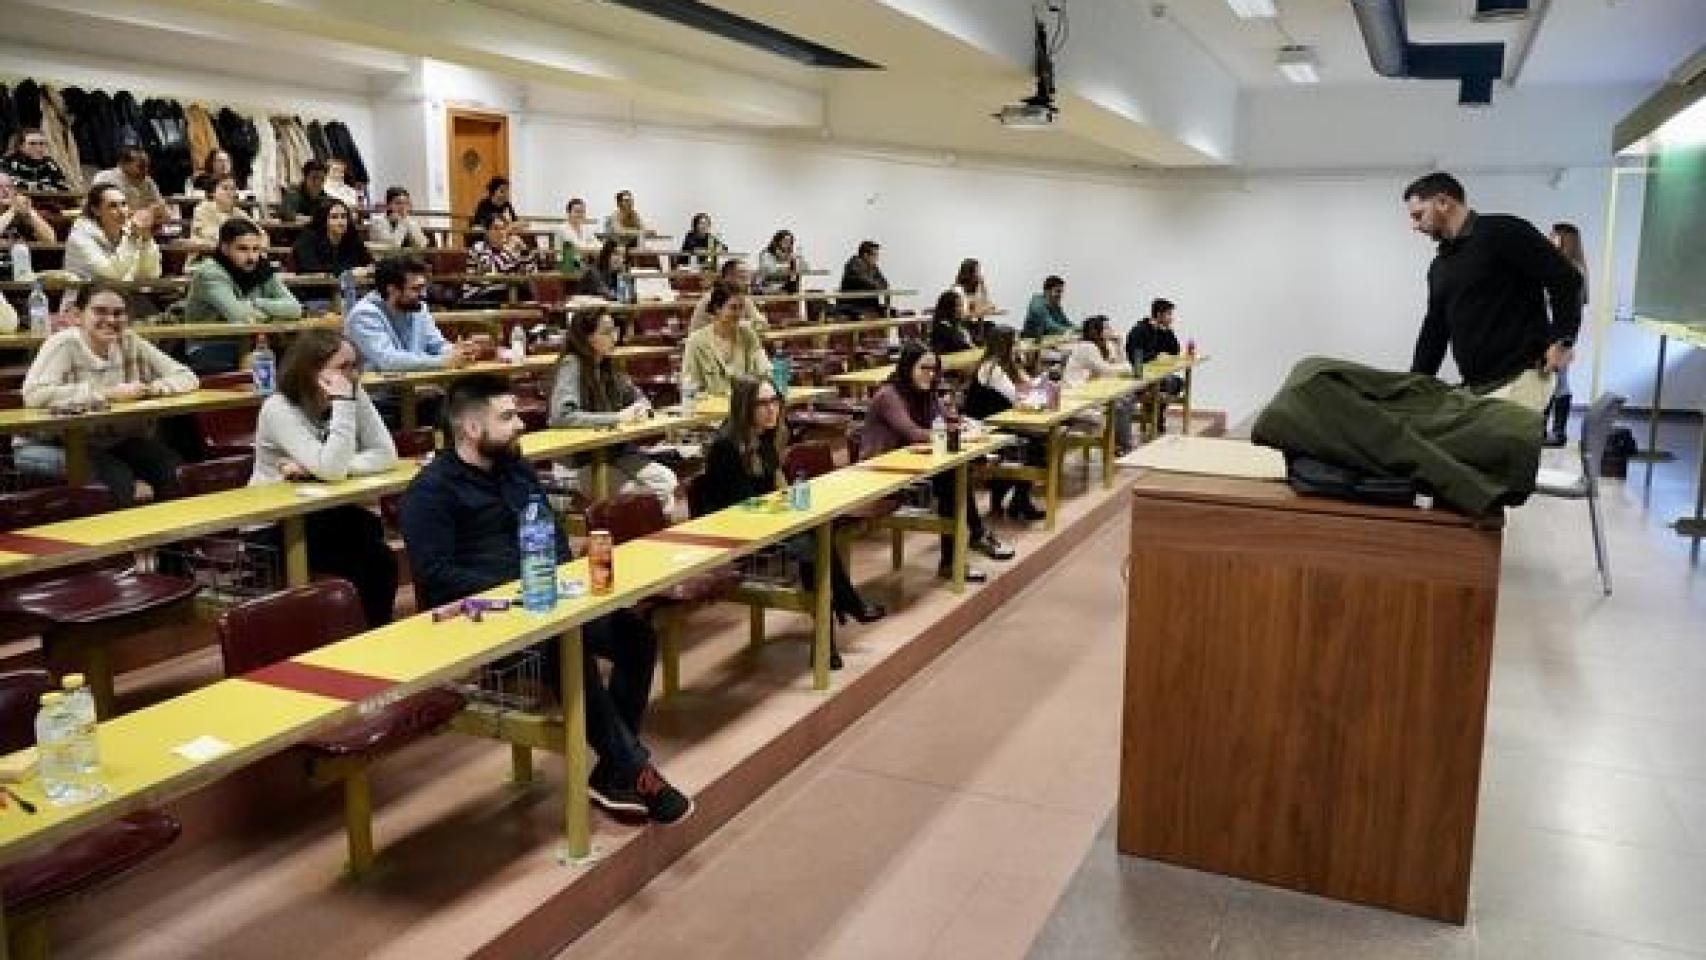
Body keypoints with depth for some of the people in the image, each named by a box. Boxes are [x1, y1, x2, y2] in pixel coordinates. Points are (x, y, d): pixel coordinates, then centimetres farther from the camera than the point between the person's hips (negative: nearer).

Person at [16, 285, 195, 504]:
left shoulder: (130, 343, 0)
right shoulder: (64, 344, -14)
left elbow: (187, 378, -1)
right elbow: (34, 395, -29)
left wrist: (153, 388, -21)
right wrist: (107, 394, -29)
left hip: (112, 441, 5)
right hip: (52, 445, -5)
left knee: (173, 473, -18)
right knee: (119, 479, -29)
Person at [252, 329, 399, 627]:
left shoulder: (354, 395, -3)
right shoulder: (279, 409, -18)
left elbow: (386, 455, -14)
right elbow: (331, 470, -30)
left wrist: (314, 470, -23)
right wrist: (343, 403, -28)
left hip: (322, 514, 5)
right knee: (370, 561, -24)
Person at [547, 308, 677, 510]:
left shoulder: (607, 366, 9)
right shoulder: (571, 366, -13)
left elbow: (638, 397, 19)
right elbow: (561, 416, -26)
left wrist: (641, 409, -6)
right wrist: (616, 418, -25)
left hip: (614, 451, 6)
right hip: (580, 462, -6)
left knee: (668, 481, -14)